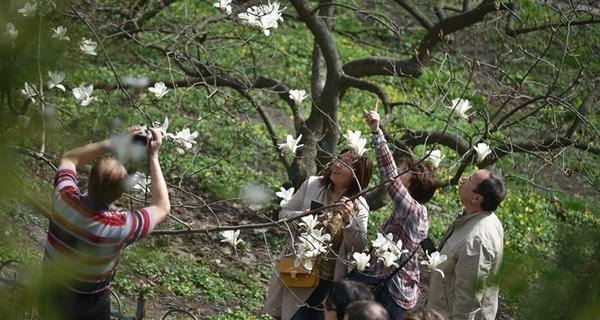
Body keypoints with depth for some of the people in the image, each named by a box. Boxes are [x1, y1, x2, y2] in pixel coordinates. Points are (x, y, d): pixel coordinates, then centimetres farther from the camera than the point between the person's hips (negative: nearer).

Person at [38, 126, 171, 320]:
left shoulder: (64, 199, -22)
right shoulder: (118, 227, -32)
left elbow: (70, 159, 1)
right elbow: (162, 207, -14)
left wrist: (112, 143, -8)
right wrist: (153, 157, -13)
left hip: (49, 297, 4)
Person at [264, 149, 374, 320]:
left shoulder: (359, 206, -4)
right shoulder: (312, 185, -3)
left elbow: (360, 245, -9)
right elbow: (284, 214, 1)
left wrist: (349, 220, -26)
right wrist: (303, 216, -21)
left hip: (329, 280, 1)